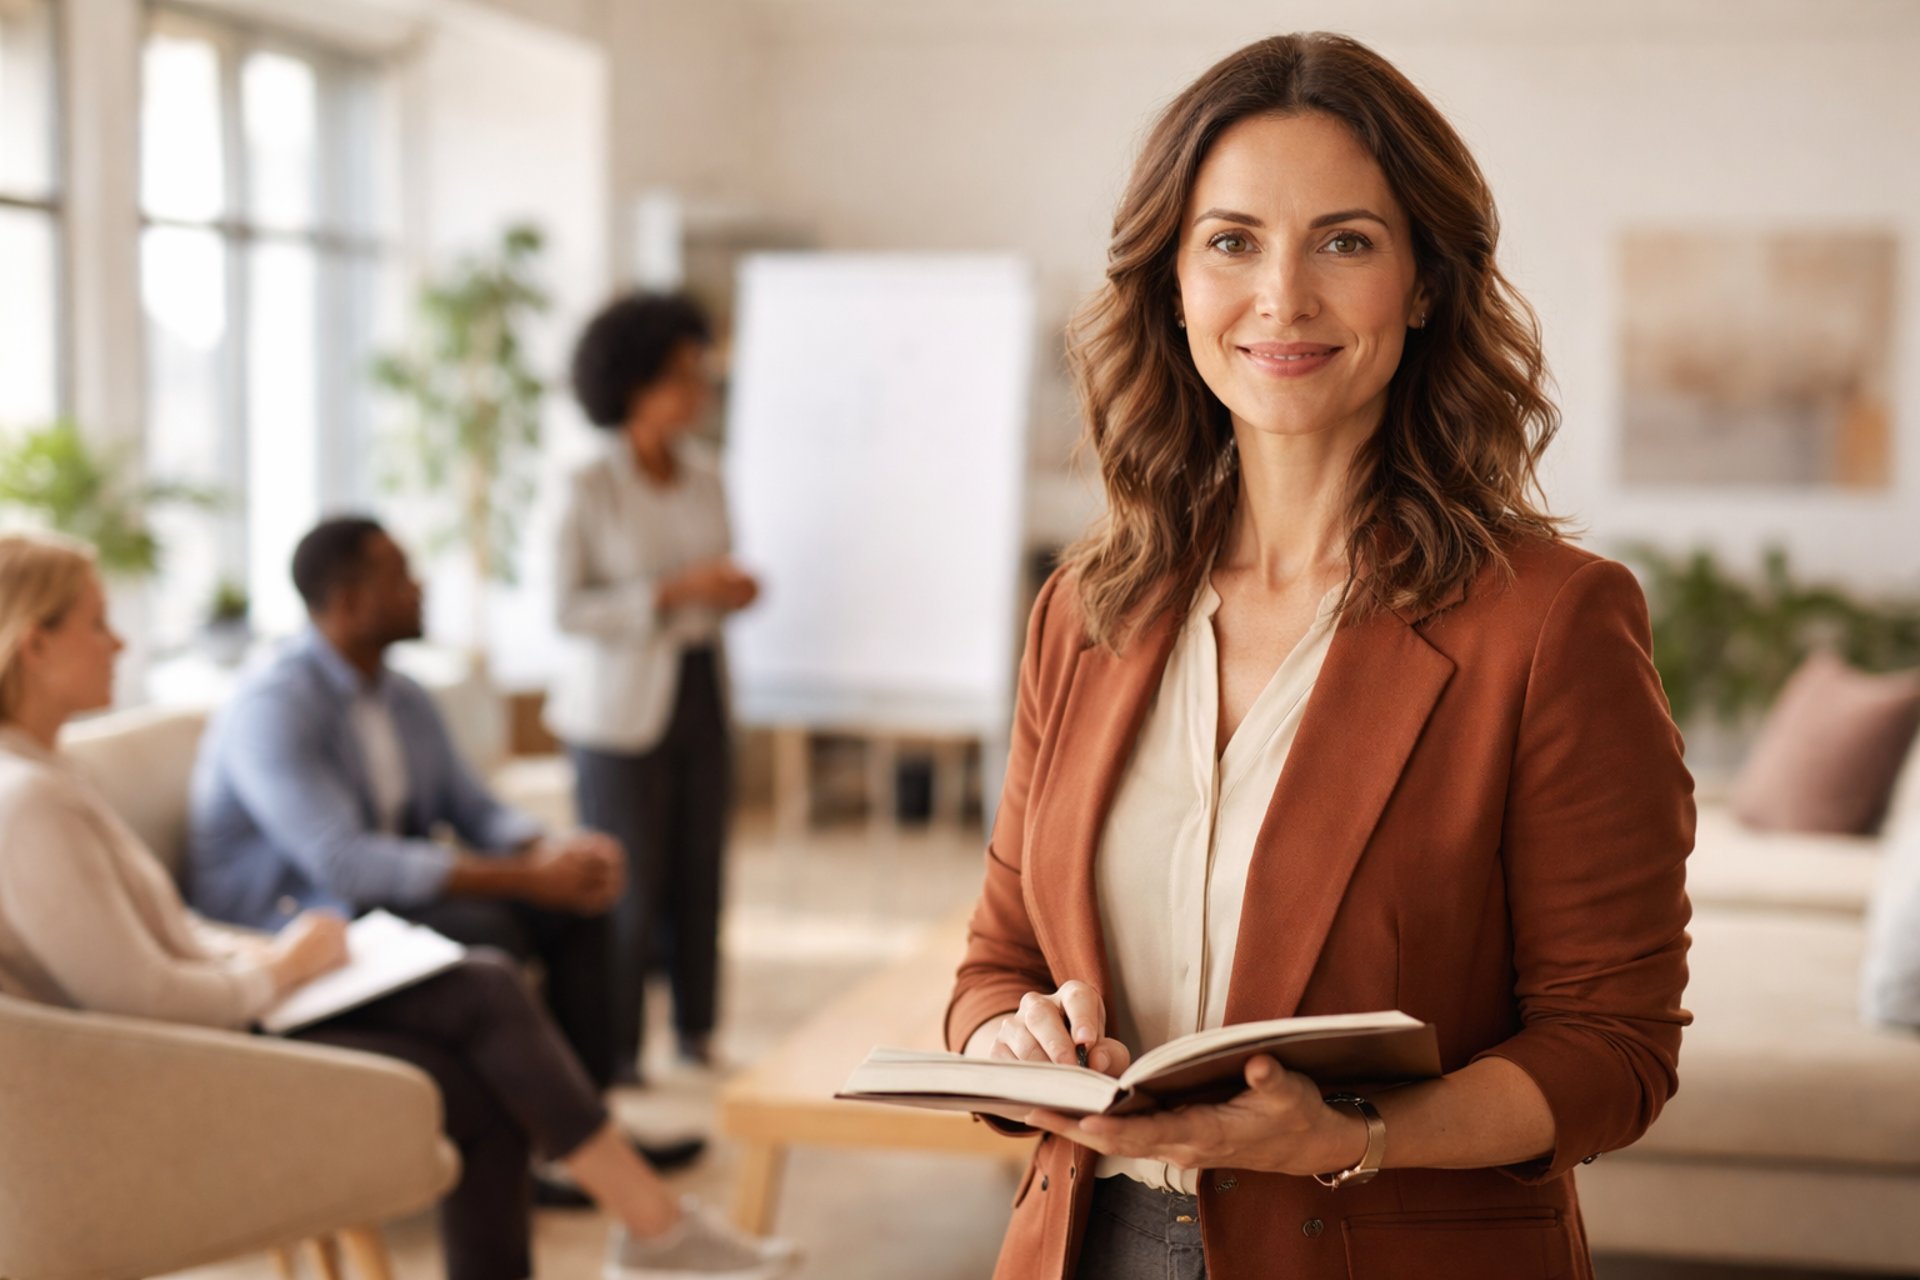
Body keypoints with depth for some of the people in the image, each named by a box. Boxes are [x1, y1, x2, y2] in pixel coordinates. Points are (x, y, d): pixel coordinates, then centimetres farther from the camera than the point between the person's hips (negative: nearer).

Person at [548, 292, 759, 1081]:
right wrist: (673, 592, -21)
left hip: (699, 690, 5)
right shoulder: (591, 489, -10)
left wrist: (729, 594, -4)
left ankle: (696, 1034, 20)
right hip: (621, 706, -5)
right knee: (629, 883, -1)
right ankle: (616, 1053, 12)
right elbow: (569, 609, -14)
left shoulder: (705, 478, 8)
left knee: (699, 873, 6)